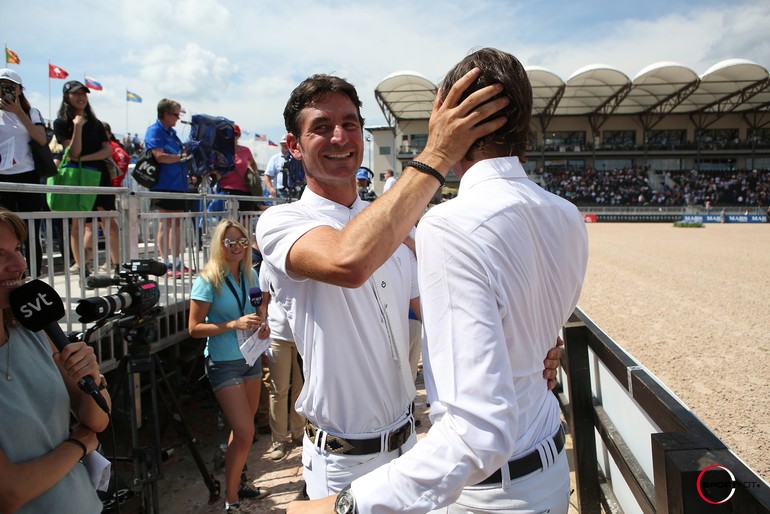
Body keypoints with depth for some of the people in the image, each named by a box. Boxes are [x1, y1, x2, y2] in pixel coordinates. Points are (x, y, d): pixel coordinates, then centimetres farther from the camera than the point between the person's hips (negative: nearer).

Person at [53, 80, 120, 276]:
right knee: (77, 224, -4)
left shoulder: (96, 124, 15)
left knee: (109, 223, -1)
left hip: (99, 176, 3)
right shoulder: (61, 123, 3)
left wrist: (84, 158, -10)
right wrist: (78, 126, -16)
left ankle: (116, 264, 5)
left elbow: (108, 151, 3)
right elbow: (74, 152, -8)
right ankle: (81, 267, -2)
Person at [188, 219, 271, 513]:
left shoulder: (250, 275, 4)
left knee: (242, 430, 15)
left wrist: (262, 325, -3)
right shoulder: (208, 280, -12)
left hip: (251, 358, 6)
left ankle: (236, 485, 34)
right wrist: (233, 325, -24)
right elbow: (195, 328, -13)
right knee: (245, 433, -9)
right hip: (224, 363, -6)